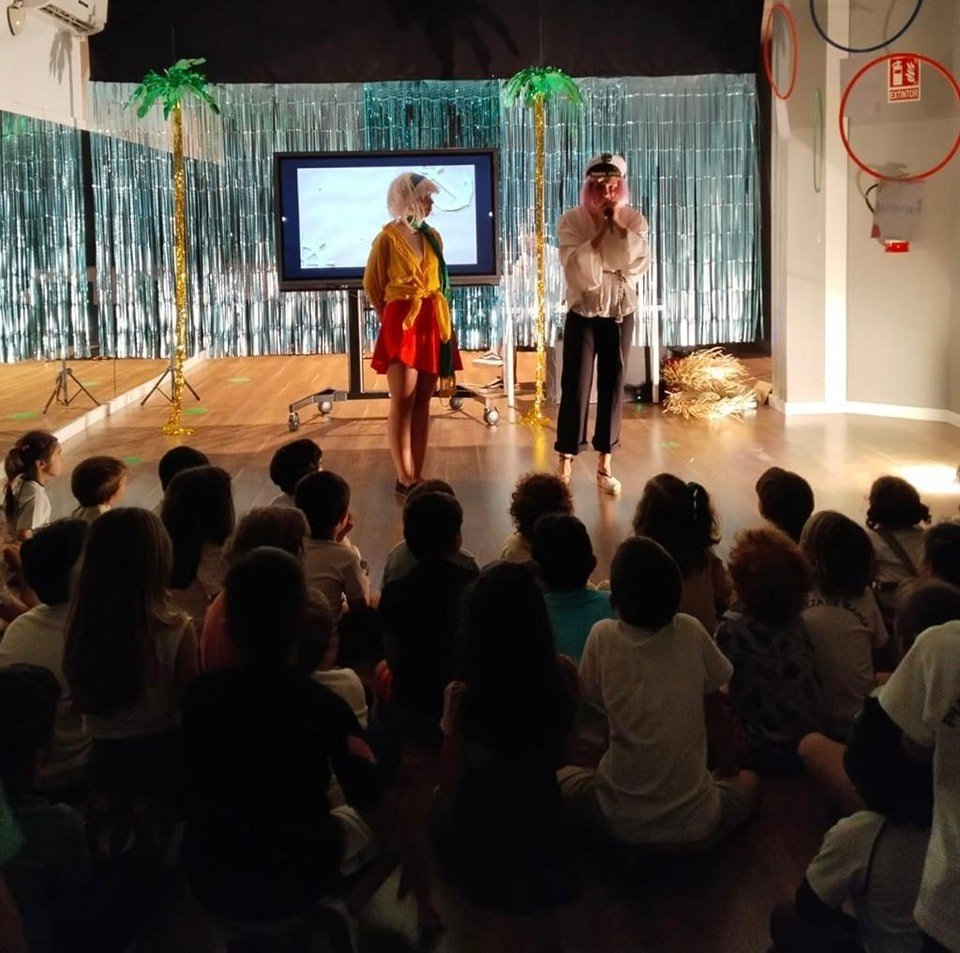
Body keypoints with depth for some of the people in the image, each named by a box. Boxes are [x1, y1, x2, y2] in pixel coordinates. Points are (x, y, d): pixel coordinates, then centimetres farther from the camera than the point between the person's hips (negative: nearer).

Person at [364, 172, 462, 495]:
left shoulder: (432, 237, 10)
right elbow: (372, 285, 2)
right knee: (403, 400, -6)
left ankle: (417, 474, 9)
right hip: (402, 322, -6)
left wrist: (444, 323, 10)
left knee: (423, 400, 5)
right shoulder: (388, 237, -6)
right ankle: (404, 478, -3)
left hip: (433, 323, 6)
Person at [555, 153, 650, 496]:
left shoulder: (634, 220, 0)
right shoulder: (571, 220, -7)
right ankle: (565, 465, 6)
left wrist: (619, 225, -18)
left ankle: (604, 464, 15)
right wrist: (600, 230, -20)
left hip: (620, 314, 2)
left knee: (612, 387, 6)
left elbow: (639, 263, -14)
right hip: (583, 313, -2)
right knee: (575, 387, -3)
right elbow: (577, 268, -19)